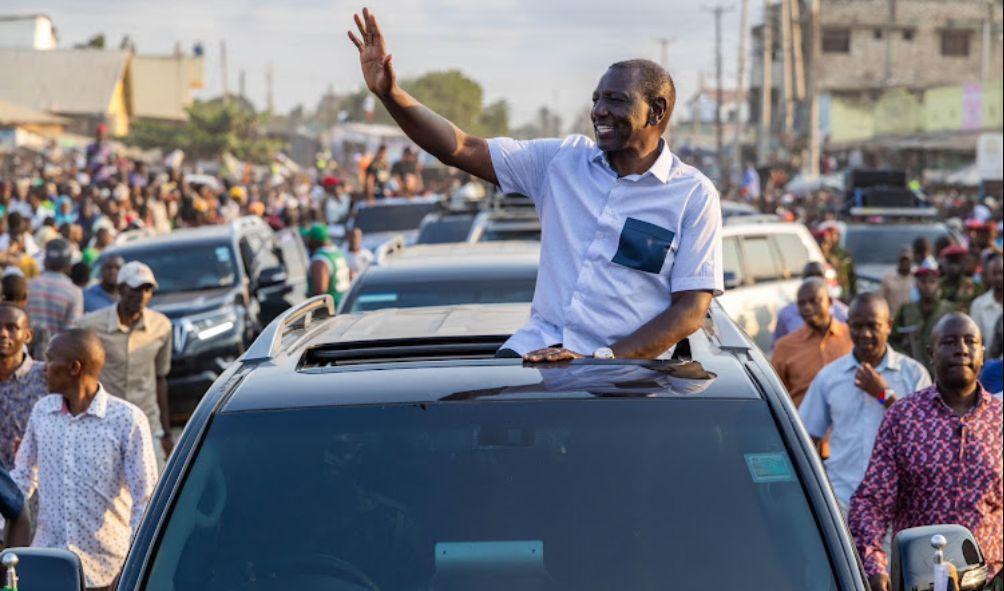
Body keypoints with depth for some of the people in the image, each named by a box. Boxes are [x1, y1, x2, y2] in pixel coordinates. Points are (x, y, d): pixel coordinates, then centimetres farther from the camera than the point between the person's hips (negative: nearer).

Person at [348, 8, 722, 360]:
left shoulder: (694, 196, 1)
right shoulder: (562, 160, 12)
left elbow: (691, 310, -5)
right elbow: (462, 150, 9)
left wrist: (602, 359, -15)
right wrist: (389, 94, -4)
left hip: (621, 367, -3)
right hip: (535, 348, 4)